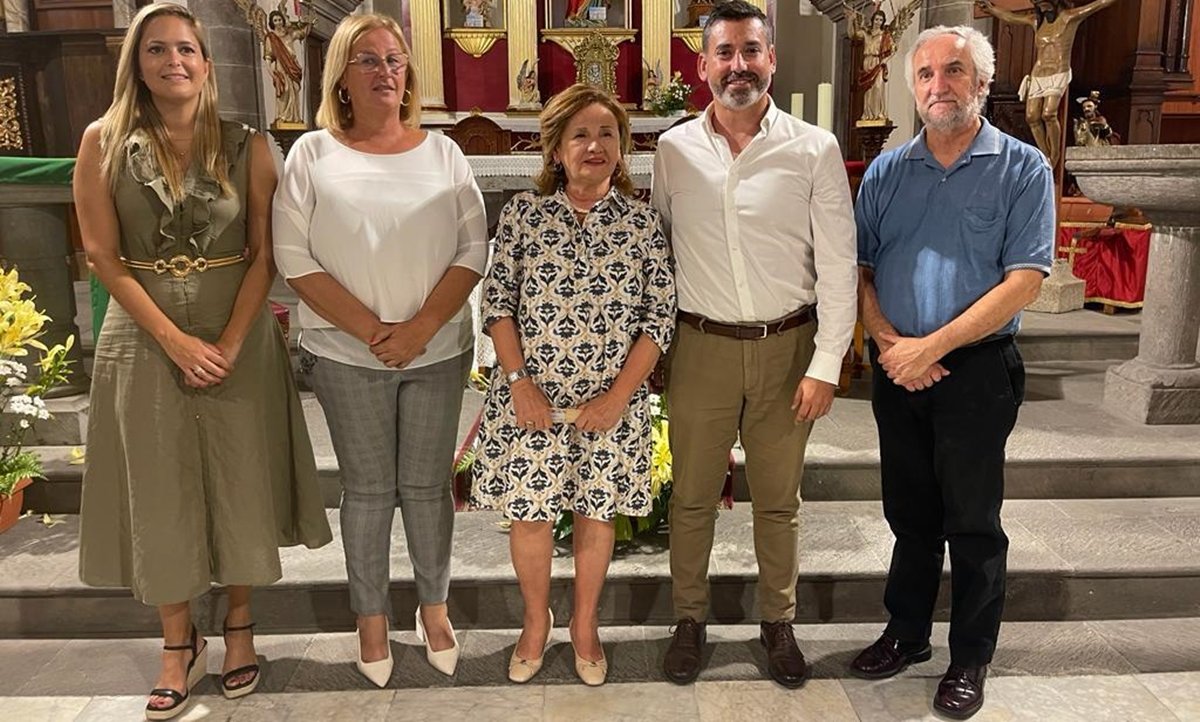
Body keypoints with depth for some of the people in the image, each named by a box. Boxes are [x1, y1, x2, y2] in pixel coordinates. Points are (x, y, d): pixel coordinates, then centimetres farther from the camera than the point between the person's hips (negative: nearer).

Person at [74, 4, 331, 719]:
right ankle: (180, 642, 27)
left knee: (240, 483, 8)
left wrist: (230, 343, -14)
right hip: (145, 337, 1)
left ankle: (240, 625, 30)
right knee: (158, 492, 8)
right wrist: (176, 340, -13)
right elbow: (102, 253, -4)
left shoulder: (248, 147, -1)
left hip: (238, 335, 0)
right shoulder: (105, 142, 0)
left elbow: (265, 254, -3)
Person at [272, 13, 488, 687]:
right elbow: (295, 257, -6)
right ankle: (372, 615, 27)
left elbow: (474, 248, -1)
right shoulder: (313, 154, 0)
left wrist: (422, 327, -12)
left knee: (427, 484, 9)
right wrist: (371, 329, -13)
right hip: (348, 355, -1)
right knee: (367, 488, 9)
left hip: (439, 352, 1)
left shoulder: (442, 152, 4)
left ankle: (435, 605, 29)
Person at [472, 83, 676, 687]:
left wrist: (619, 394, -11)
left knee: (596, 512, 13)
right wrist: (519, 381, -11)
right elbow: (497, 301, -1)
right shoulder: (524, 212, -2)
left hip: (612, 401, 0)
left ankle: (585, 626, 36)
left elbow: (661, 315, -3)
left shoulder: (643, 222, -2)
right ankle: (535, 622, 35)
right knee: (528, 512, 9)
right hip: (531, 397, 0)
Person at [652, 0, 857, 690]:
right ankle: (690, 618, 31)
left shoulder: (815, 149, -3)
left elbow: (838, 264, -3)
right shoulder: (674, 149, 1)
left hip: (787, 347, 0)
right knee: (692, 497, 11)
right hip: (701, 346, 1)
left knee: (779, 501, 13)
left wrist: (826, 364, -7)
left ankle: (779, 622, 33)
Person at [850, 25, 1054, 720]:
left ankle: (971, 660, 23)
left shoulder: (1024, 168, -4)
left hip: (977, 369, -3)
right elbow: (859, 270, 6)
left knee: (973, 522, 6)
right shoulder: (886, 171, 7)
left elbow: (1025, 281, -12)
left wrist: (930, 347, -17)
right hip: (898, 369, 4)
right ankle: (907, 633, 32)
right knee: (910, 513, 15)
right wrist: (888, 342, -11)